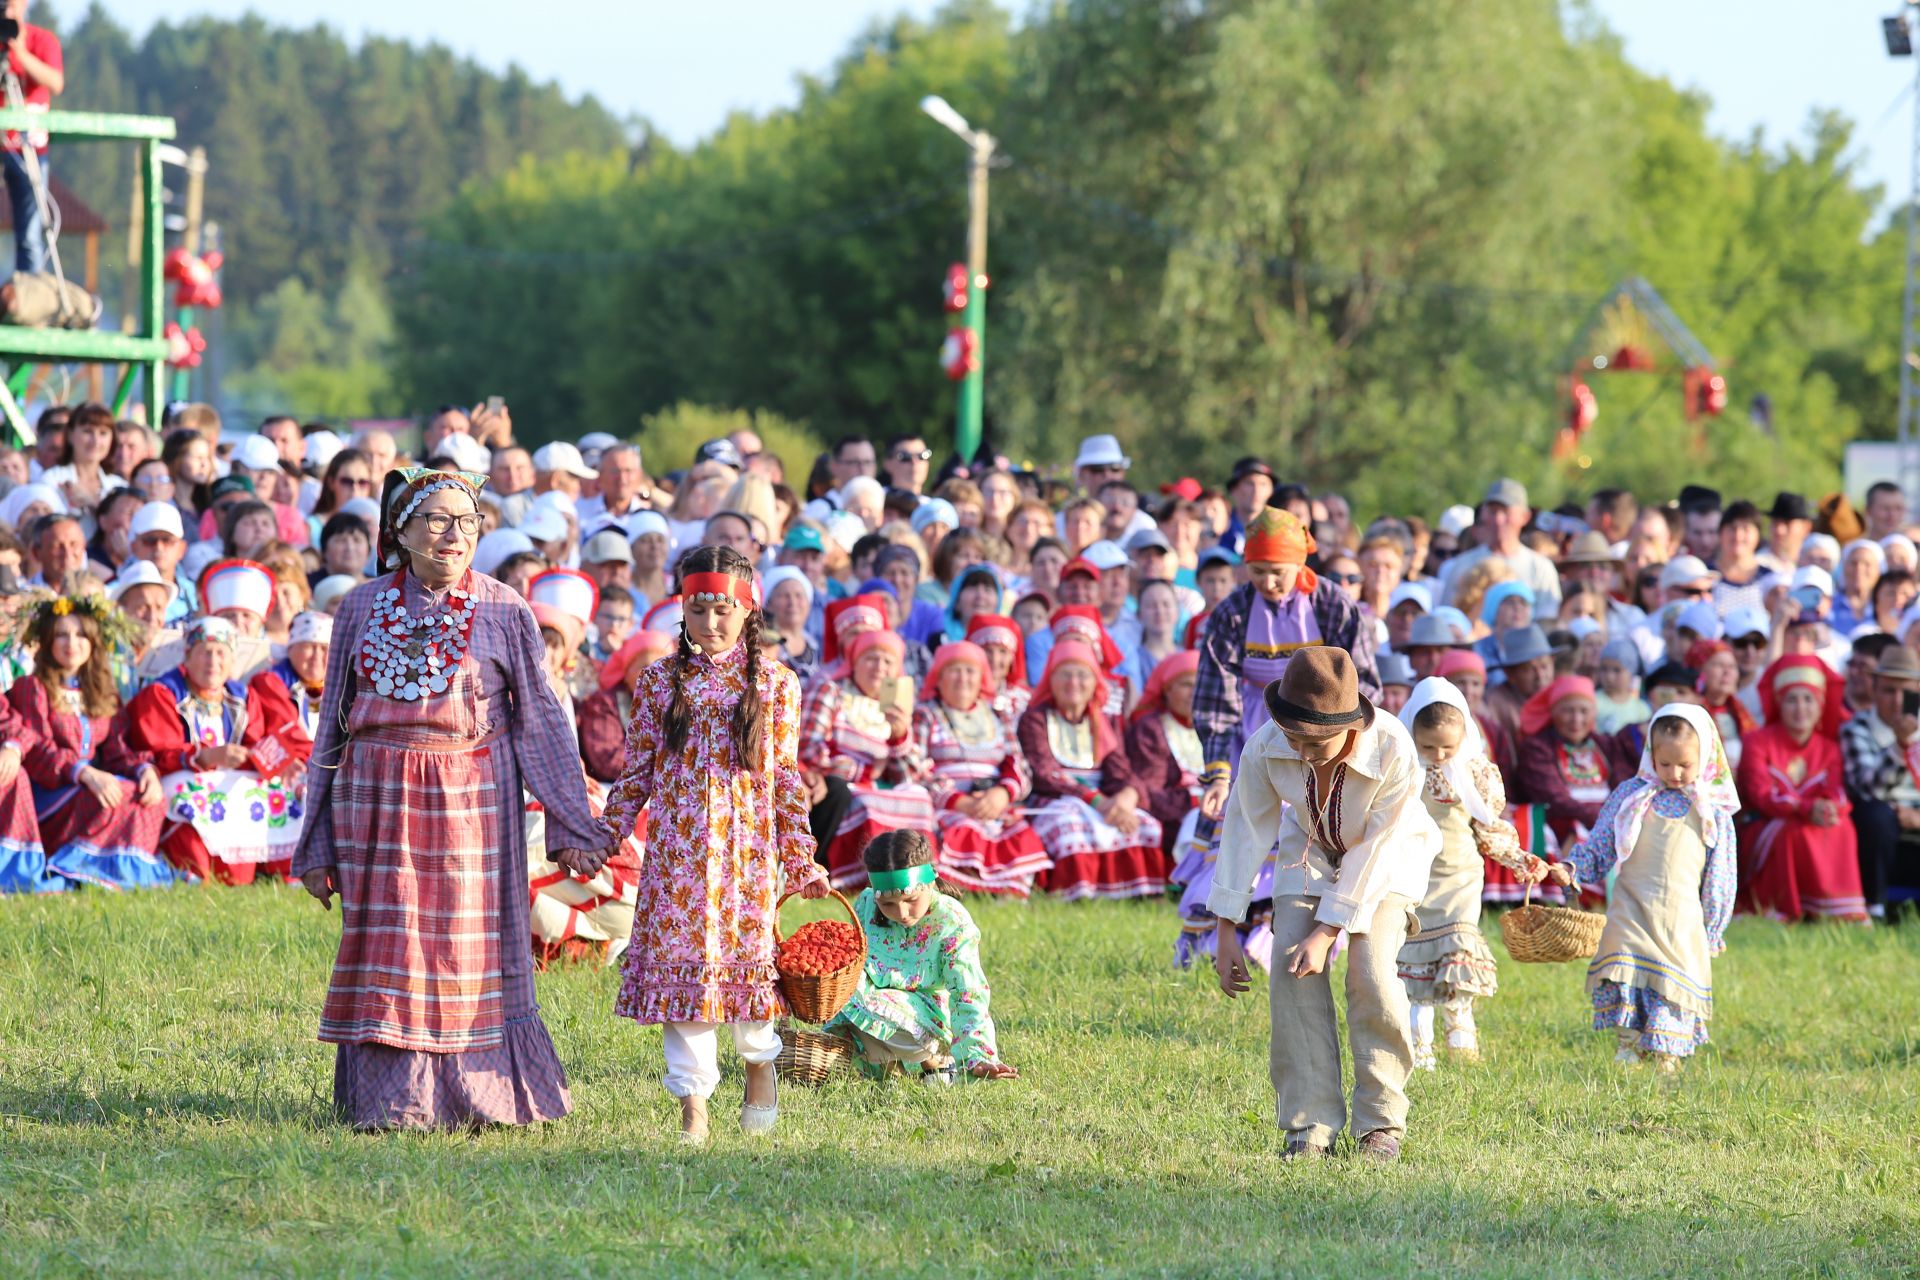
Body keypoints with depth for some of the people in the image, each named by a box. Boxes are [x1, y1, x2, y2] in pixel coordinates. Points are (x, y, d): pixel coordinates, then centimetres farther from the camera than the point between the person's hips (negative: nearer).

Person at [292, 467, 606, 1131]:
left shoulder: (503, 612, 2)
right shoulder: (362, 608, 7)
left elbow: (540, 719, 4)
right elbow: (333, 722, 12)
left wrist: (570, 823, 1)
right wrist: (316, 840, 11)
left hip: (470, 797, -2)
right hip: (376, 797, 2)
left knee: (468, 947, -1)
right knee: (387, 946, 1)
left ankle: (475, 1097, 8)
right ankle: (393, 1098, 7)